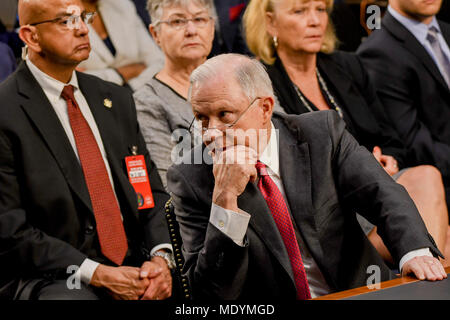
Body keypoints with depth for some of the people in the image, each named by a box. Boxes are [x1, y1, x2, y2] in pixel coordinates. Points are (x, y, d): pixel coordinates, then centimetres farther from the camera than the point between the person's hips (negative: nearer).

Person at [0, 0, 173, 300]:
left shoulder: (117, 100, 14)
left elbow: (152, 191, 15)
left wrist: (160, 257, -5)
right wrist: (97, 274, -16)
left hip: (133, 267, 6)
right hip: (49, 280, -6)